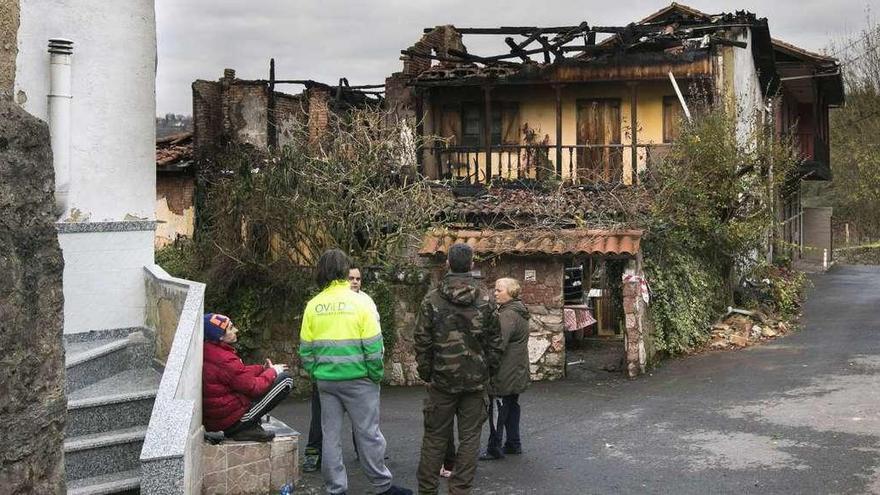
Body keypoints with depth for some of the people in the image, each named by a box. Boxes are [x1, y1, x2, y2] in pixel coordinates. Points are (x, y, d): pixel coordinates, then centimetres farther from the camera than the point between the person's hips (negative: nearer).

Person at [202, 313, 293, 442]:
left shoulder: (206, 353, 5)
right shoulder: (225, 360, -25)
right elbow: (254, 387, -17)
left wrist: (263, 369, 8)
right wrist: (272, 372, -2)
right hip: (231, 420, -9)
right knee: (286, 380, -7)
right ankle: (246, 429, -3)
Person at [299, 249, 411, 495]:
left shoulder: (313, 306, 1)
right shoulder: (359, 302, -9)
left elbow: (305, 348, 4)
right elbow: (373, 346, -10)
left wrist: (315, 373, 15)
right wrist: (377, 374, 2)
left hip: (325, 380, 3)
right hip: (357, 379, -3)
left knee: (330, 435, 9)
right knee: (368, 433, 5)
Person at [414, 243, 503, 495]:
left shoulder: (432, 299, -5)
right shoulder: (485, 299, -1)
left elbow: (422, 341, -3)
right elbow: (494, 340, 3)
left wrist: (426, 374, 6)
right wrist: (488, 371, 13)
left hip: (442, 379, 0)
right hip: (476, 380, 1)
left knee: (435, 437, 9)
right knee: (470, 437, 7)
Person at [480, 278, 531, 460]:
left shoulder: (508, 315, -20)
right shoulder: (519, 312, 13)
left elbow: (498, 344, -26)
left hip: (504, 375, -10)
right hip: (516, 374, 10)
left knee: (497, 411, -3)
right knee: (512, 408, 17)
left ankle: (494, 449, 3)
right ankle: (513, 444, 24)